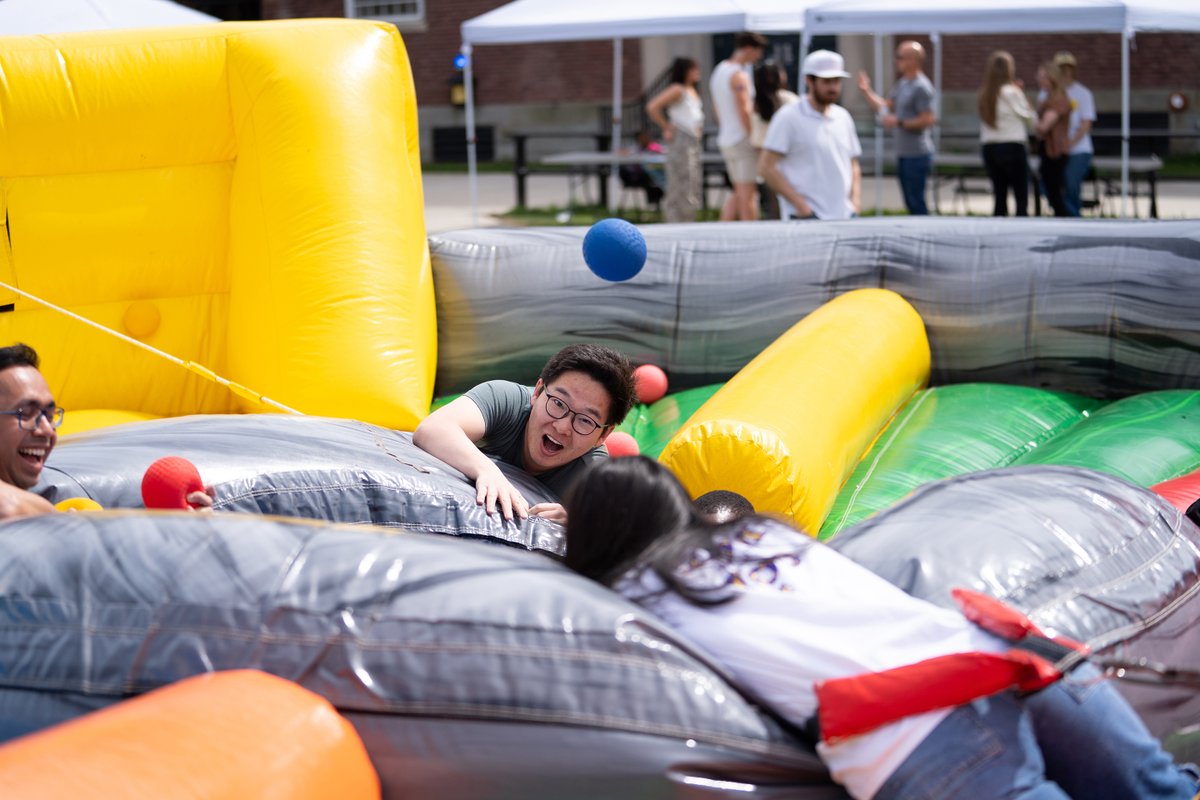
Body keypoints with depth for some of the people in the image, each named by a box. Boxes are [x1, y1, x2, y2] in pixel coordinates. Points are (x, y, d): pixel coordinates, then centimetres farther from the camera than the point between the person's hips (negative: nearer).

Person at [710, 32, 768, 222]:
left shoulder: (718, 71, 15)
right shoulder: (739, 75, -14)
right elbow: (744, 111, -20)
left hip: (725, 140, 9)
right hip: (742, 140, -9)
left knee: (738, 192, 15)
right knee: (748, 194, -5)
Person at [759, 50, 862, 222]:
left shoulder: (843, 117, 15)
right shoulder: (789, 117, -4)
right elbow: (766, 167, -9)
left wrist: (855, 203, 5)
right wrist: (801, 205, -12)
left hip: (844, 215, 6)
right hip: (805, 219, -6)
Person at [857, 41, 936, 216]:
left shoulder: (921, 87, -15)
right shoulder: (902, 84, 13)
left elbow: (927, 120, -19)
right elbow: (885, 106, 20)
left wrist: (899, 122, -17)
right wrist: (866, 91, 9)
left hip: (917, 155, -9)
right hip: (903, 154, 9)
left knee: (917, 203, -8)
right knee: (910, 203, 14)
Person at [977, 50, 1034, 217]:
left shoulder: (983, 95, 7)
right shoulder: (1012, 92, -10)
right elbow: (1029, 118, -3)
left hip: (989, 148, 6)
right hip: (1012, 147, -6)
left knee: (999, 198, 10)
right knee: (1021, 199, -1)